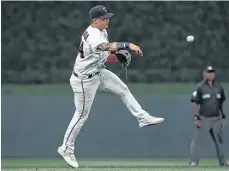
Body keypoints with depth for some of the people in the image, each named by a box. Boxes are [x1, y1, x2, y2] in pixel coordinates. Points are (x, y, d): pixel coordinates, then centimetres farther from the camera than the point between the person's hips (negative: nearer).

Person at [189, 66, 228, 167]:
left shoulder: (219, 87, 10)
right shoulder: (200, 87, -4)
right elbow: (196, 103, -5)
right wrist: (197, 118, -12)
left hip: (216, 119, 4)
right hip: (204, 119, -4)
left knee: (219, 140, 9)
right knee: (197, 139, -7)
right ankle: (193, 161, -4)